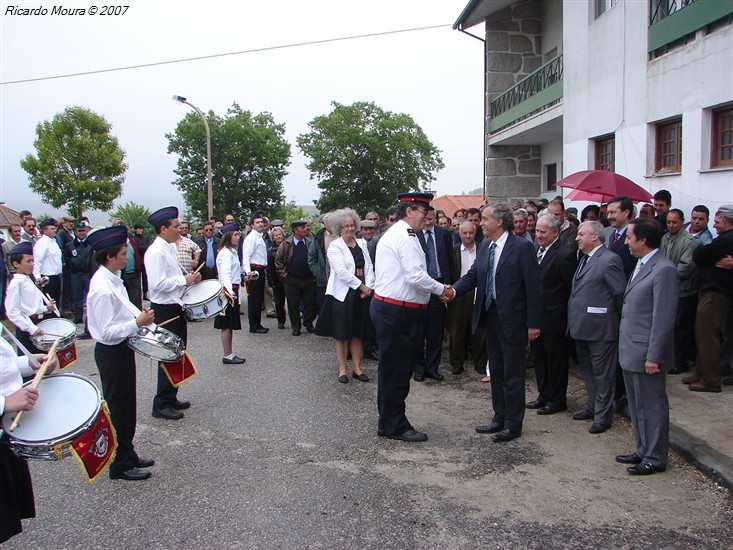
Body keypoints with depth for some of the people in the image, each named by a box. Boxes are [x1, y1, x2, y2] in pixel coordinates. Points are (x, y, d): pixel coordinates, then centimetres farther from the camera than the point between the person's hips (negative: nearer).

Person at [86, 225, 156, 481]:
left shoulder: (113, 279, 4)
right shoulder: (102, 289, -26)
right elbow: (107, 332, -26)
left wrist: (141, 315, 4)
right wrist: (137, 323, -25)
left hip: (122, 348, 10)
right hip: (111, 352, -10)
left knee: (127, 405, 20)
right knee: (117, 409, 4)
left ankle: (128, 455, 35)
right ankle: (120, 465, 19)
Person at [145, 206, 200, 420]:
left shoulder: (170, 248, 13)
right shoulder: (156, 252, -18)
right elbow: (157, 284, -26)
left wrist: (190, 278, 6)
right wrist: (184, 280, -19)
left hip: (175, 308, 10)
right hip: (164, 309, -10)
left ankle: (171, 398, 29)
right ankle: (161, 404, 7)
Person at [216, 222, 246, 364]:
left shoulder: (231, 251, 16)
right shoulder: (226, 253, -16)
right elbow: (225, 274, -28)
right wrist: (230, 292, -39)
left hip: (232, 290, 10)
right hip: (229, 291, -10)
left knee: (229, 325, 13)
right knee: (227, 325, -3)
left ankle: (229, 354, 20)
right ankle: (227, 356, 3)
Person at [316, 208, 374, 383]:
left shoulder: (362, 243, 9)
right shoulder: (334, 246, -7)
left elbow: (369, 267, 5)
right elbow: (341, 271, -15)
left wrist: (369, 287, -9)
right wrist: (361, 286, -16)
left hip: (362, 294, 5)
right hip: (343, 294, -4)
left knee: (357, 333, 11)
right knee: (342, 334, 4)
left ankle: (357, 368, 18)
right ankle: (342, 369, 15)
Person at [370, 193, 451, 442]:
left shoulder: (392, 234, 18)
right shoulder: (406, 236, -15)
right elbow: (416, 277, -22)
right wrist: (441, 289, -8)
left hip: (386, 307, 11)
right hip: (398, 312, -11)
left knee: (391, 368, 16)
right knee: (397, 370, -2)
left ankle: (387, 422, 26)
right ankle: (396, 426, 8)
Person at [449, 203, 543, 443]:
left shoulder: (522, 247, -14)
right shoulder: (486, 247, 8)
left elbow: (533, 286, -14)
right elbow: (472, 276, 8)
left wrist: (533, 323, -15)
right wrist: (454, 290, -13)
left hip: (512, 319, -8)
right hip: (491, 315, 8)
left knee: (513, 374, 3)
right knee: (496, 372, 17)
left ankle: (513, 424, 15)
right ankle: (500, 418, 30)